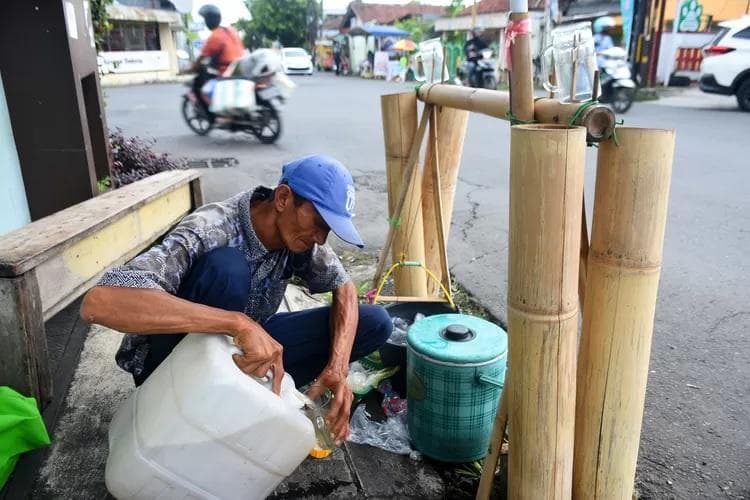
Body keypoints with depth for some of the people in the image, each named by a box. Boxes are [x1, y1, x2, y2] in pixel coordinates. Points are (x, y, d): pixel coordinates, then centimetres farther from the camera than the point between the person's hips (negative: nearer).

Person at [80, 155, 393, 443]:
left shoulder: (296, 234, -12)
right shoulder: (209, 232, -31)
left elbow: (344, 288, -3)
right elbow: (98, 303, -43)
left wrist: (337, 367, -21)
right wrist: (239, 323, -51)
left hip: (241, 350, 6)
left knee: (374, 323, -7)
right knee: (225, 266, -36)